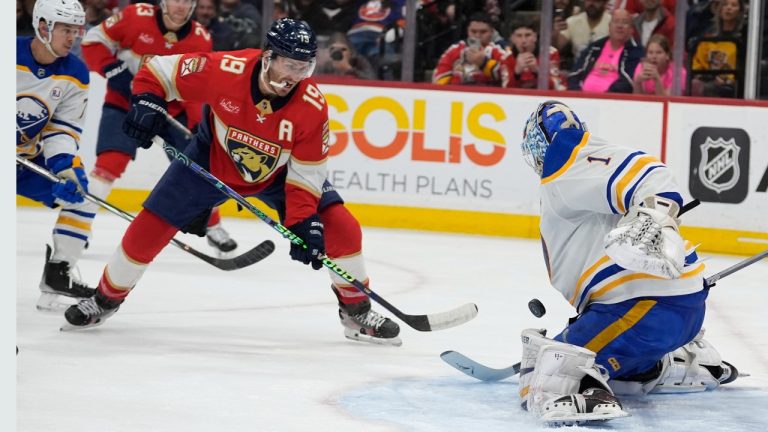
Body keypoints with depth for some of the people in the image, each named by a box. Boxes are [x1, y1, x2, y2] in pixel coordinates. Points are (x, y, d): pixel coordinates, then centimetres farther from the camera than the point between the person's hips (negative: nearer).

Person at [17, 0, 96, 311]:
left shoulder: (75, 75, -5)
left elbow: (63, 130, -4)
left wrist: (67, 168, -21)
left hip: (30, 159, 6)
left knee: (80, 194, -3)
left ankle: (57, 278, 6)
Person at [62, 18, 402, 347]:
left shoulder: (313, 106, -29)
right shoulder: (225, 70, -33)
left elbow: (306, 173, -21)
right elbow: (160, 70, -18)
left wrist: (303, 222, -31)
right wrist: (147, 103, -33)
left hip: (278, 173, 1)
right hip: (211, 160, -1)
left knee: (340, 230, -14)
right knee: (149, 228, -6)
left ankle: (357, 312, 7)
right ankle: (106, 299, 19)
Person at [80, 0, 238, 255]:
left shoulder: (200, 39, -8)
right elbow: (93, 42, -10)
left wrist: (200, 127, -15)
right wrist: (114, 71, -22)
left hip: (172, 110, 3)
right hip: (124, 103, -3)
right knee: (110, 162, -20)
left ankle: (213, 227, 22)